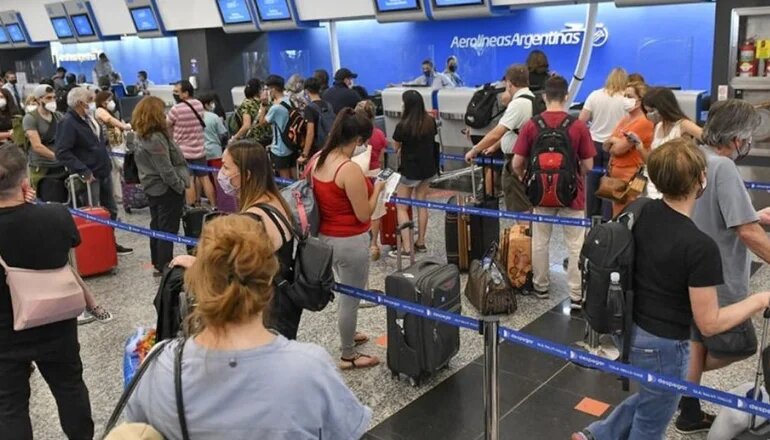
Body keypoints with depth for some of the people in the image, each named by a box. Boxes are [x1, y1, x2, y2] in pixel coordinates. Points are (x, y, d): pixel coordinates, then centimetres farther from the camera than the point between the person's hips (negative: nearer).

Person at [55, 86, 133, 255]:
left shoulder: (88, 118, 13)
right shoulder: (68, 123, -16)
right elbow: (62, 152, -23)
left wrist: (106, 163, 15)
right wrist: (83, 171, -25)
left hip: (104, 172, 9)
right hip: (90, 177, -9)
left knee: (111, 210, 17)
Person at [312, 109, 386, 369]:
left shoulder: (318, 160, 0)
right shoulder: (350, 169, -25)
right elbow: (364, 215, -20)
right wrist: (377, 189, -5)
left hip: (326, 236, 9)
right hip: (350, 242, -9)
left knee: (343, 291, 29)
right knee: (350, 297, 9)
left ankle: (348, 335, 49)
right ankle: (348, 356, 25)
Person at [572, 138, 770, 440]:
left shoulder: (643, 213, -8)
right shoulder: (700, 246, -29)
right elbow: (709, 324, -23)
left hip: (631, 330, 7)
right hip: (662, 345, -7)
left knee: (650, 402, 32)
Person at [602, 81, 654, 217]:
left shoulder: (643, 123, -15)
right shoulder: (625, 120, 12)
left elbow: (618, 149, -18)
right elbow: (606, 147, 10)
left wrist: (613, 140, 1)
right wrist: (616, 142, -9)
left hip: (629, 177, -9)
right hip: (615, 173, 9)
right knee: (617, 217, 15)